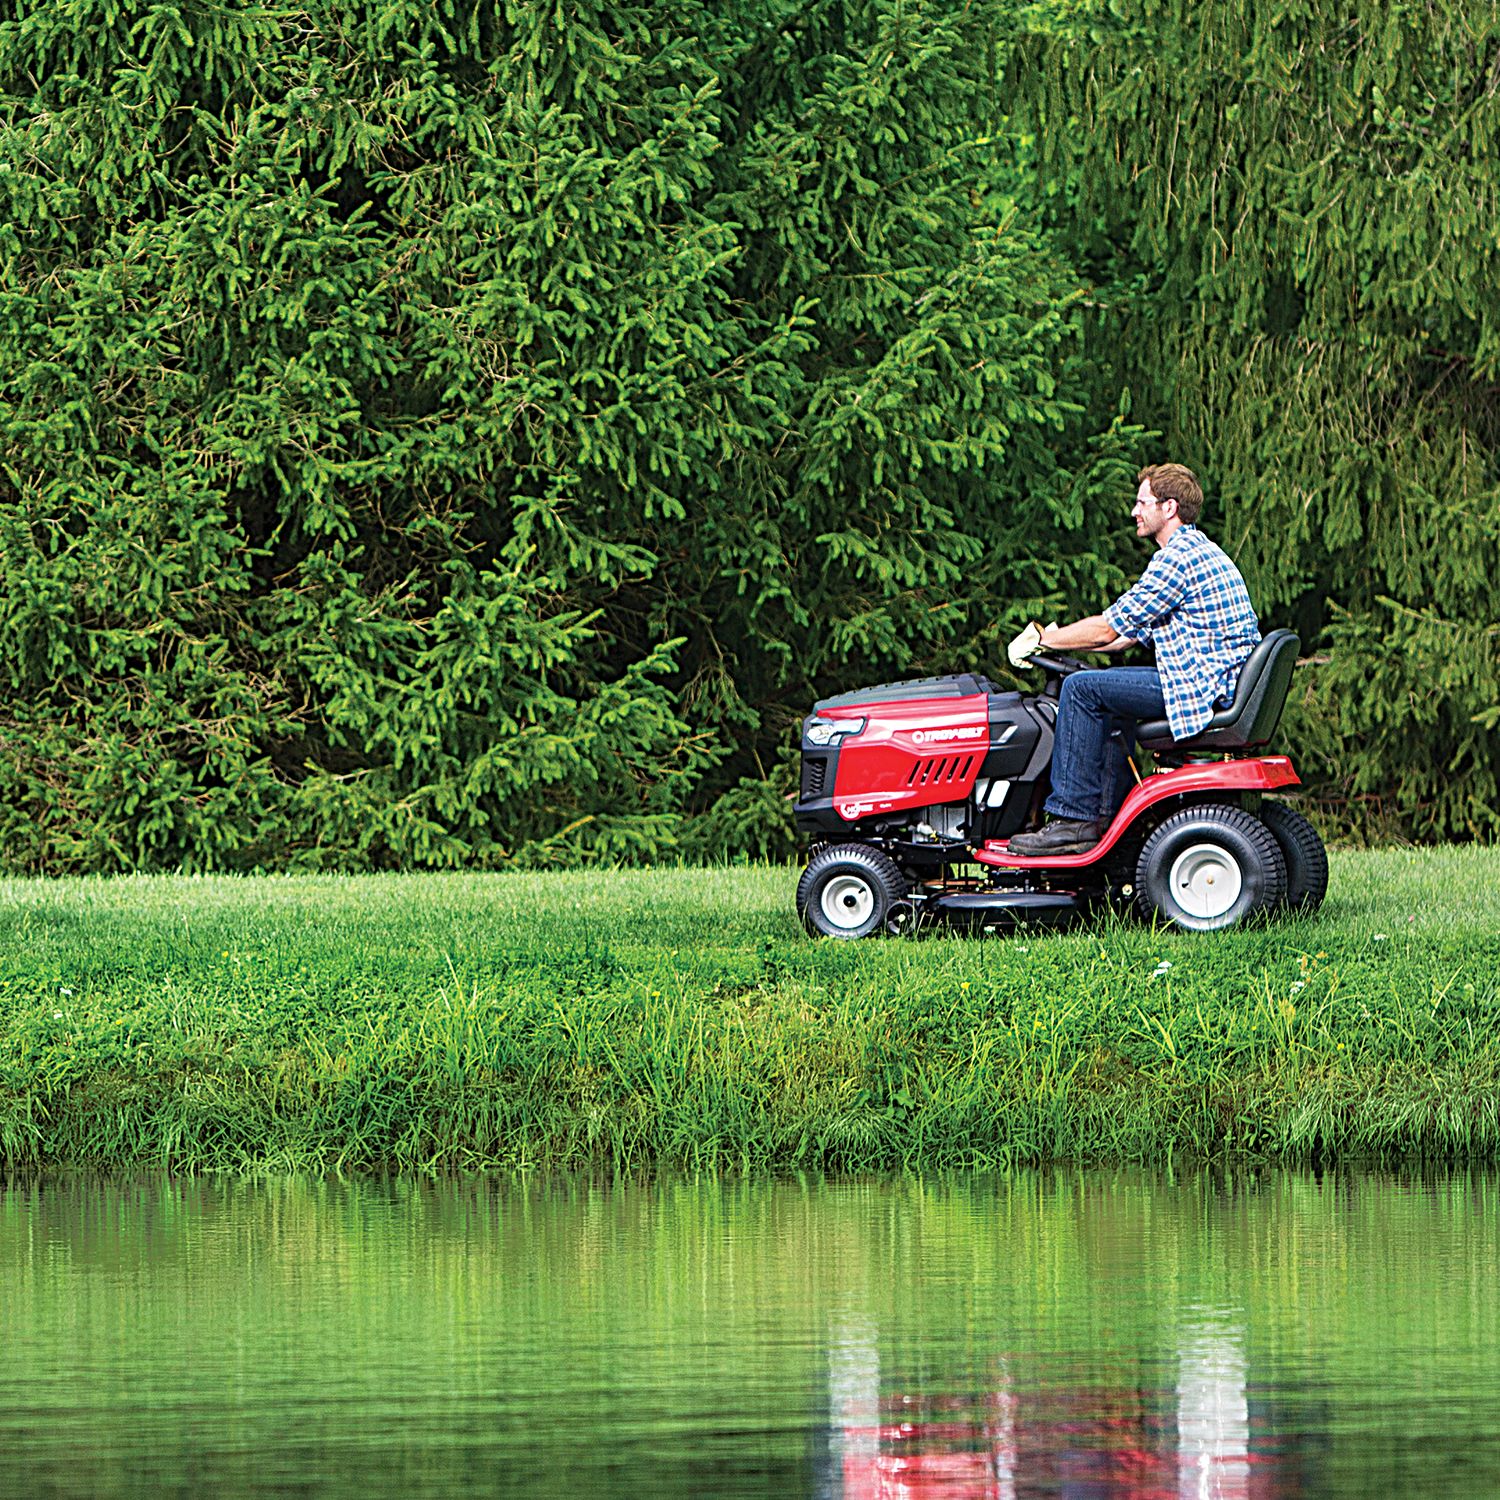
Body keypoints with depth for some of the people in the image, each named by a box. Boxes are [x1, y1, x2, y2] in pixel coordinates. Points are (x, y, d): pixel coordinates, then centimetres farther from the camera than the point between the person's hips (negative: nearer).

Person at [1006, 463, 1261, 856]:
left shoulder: (1177, 558, -15)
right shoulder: (1196, 551, 20)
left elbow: (1110, 628, -14)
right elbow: (1131, 635, 22)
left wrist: (1045, 640, -1)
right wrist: (1056, 640, 17)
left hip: (1202, 684, -11)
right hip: (1220, 683, 11)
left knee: (1082, 689, -10)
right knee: (1111, 684, 29)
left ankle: (1074, 819, -8)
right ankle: (1106, 815, 24)